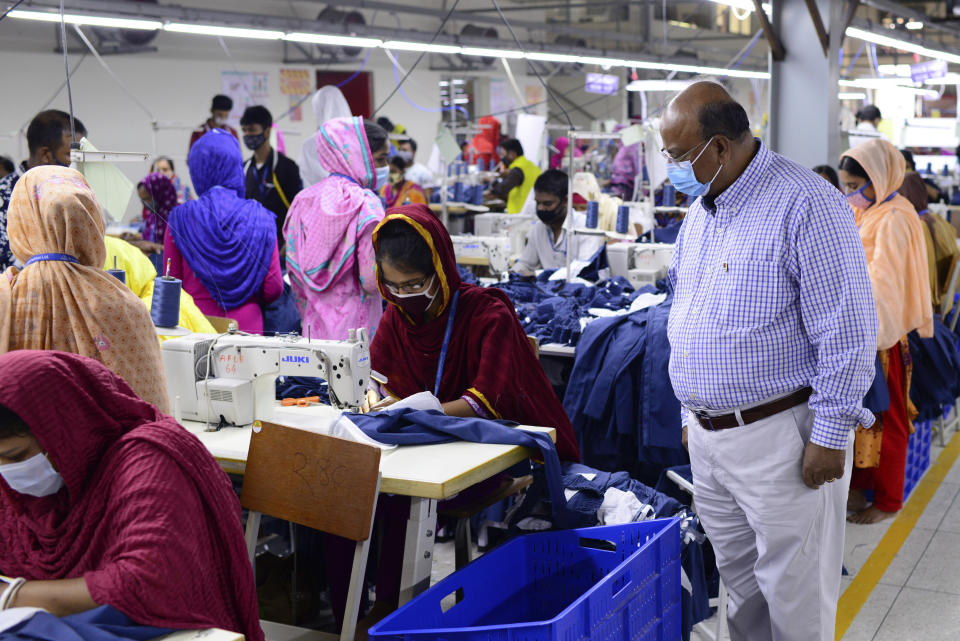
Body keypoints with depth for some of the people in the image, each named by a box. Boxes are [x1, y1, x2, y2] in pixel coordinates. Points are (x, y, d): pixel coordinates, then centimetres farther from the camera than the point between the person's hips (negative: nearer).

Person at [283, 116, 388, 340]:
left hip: (315, 325, 7)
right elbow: (372, 280, -15)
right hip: (353, 326, -6)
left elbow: (294, 271, 13)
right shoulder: (366, 204, -12)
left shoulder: (304, 199, 8)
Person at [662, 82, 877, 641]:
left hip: (781, 435, -8)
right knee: (737, 574, 19)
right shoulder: (700, 210, 10)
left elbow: (848, 331, -18)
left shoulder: (804, 204, -17)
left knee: (794, 588, 4)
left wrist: (829, 436, -17)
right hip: (708, 434, 8)